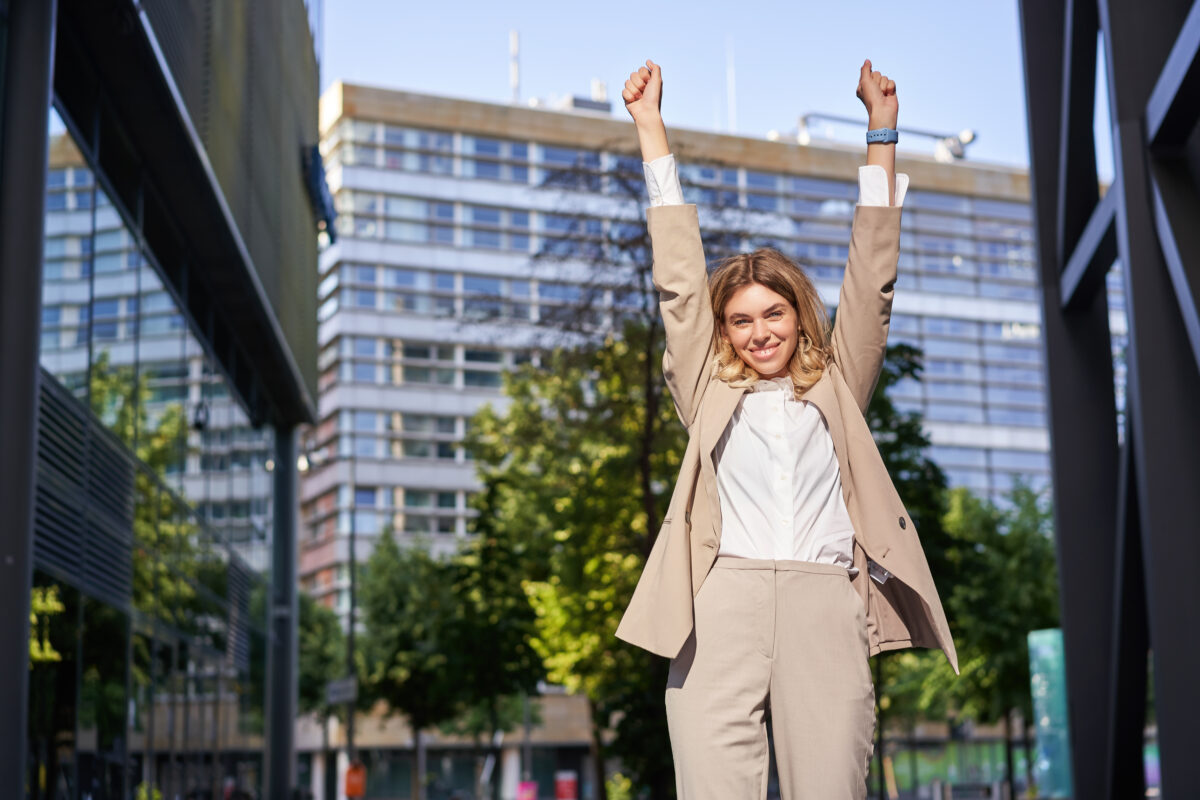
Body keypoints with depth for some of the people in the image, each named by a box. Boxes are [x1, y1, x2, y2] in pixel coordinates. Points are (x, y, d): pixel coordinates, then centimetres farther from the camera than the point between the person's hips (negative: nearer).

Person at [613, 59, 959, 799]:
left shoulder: (837, 388, 21)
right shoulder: (709, 390, 19)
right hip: (721, 606, 0)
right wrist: (650, 126, 21)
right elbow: (679, 278, 19)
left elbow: (871, 280, 20)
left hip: (826, 607, 1)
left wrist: (882, 133, 20)